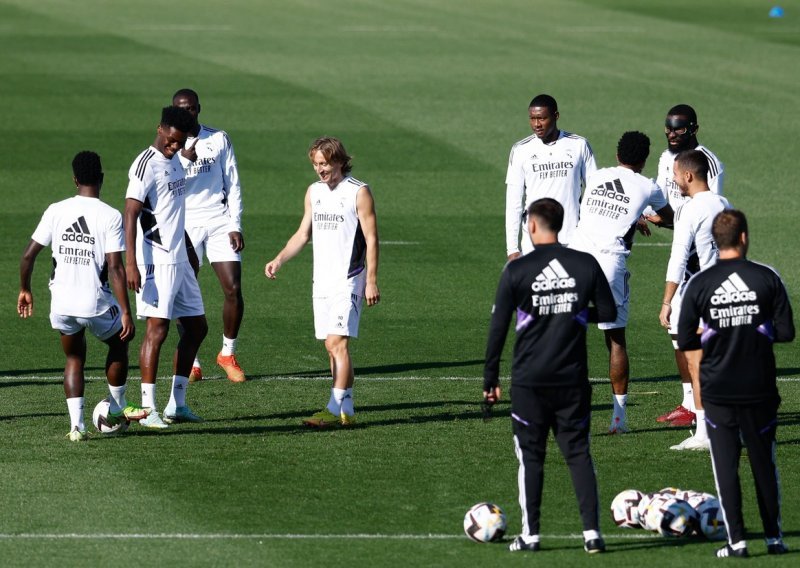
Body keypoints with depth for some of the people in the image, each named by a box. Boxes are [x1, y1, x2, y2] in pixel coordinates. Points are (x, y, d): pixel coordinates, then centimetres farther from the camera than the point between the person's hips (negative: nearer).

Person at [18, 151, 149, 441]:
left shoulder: (56, 211, 0)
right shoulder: (110, 216, -9)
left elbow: (28, 255, 2)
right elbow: (115, 268, -15)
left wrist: (25, 290, 18)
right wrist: (126, 313, -11)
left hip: (61, 304, 3)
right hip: (97, 303, -3)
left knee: (74, 359, 21)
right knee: (118, 343, 27)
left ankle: (76, 425, 5)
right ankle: (116, 409, 37)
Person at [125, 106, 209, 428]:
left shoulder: (174, 161, 14)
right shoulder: (146, 164, -13)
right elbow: (131, 214, -20)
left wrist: (189, 251, 28)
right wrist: (131, 263, -27)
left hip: (179, 260, 9)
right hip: (156, 261, -9)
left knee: (197, 327, 10)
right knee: (157, 328, -12)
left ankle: (177, 404, 16)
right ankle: (148, 409, -9)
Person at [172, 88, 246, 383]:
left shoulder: (219, 139, 5)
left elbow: (233, 184, 7)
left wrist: (235, 225, 0)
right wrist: (184, 159, -22)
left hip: (219, 221, 1)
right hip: (184, 226, -1)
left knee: (233, 289, -7)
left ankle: (228, 354, 11)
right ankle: (191, 362, 8)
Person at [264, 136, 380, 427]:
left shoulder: (359, 192, -6)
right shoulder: (314, 191, 13)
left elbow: (371, 239, -7)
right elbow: (303, 234, 20)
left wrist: (371, 282, -12)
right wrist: (279, 260, 6)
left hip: (348, 280, -7)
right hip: (322, 280, 7)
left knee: (337, 343, -16)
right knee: (332, 347, 5)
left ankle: (334, 409, -20)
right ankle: (347, 410, 10)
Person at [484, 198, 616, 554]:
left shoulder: (516, 271, -7)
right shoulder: (586, 265, -2)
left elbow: (497, 328, -5)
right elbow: (608, 313, 5)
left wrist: (490, 379, 3)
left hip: (529, 380, -2)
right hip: (573, 378, 2)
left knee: (530, 456, 7)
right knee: (578, 453, 9)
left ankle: (530, 535, 7)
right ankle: (592, 531, 1)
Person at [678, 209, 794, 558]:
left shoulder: (699, 284, -5)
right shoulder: (767, 278, -6)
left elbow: (687, 342, -2)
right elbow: (786, 332, -3)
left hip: (717, 389, -1)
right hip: (760, 387, 1)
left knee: (725, 464, 4)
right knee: (764, 462, 13)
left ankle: (736, 539, -1)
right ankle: (774, 537, 18)